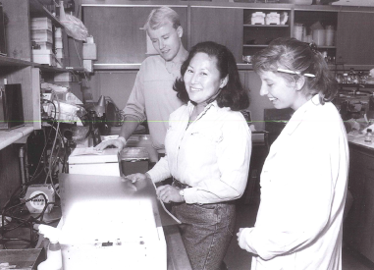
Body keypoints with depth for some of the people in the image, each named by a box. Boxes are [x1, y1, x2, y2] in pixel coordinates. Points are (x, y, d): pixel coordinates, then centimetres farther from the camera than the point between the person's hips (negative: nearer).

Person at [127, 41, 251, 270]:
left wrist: (184, 194, -21)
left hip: (210, 217, -7)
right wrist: (149, 177, 1)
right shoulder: (180, 115, 3)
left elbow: (233, 186, -23)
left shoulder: (232, 123, -20)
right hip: (178, 211, 7)